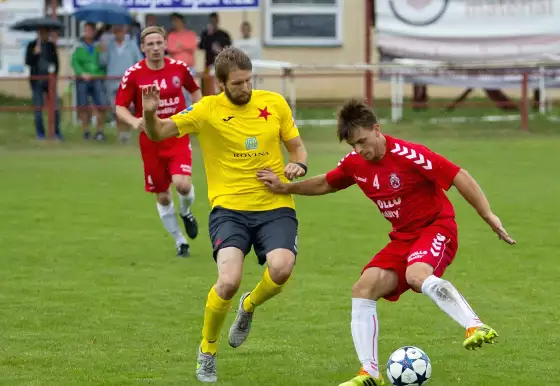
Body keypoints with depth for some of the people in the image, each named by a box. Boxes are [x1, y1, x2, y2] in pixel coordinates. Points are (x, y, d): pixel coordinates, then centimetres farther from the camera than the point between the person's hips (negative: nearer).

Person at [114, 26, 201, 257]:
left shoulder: (178, 68, -2)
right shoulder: (133, 74, -9)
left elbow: (194, 90, 17)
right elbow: (120, 107, -7)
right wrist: (133, 121, -27)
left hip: (178, 137, 0)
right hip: (151, 141, 0)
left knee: (182, 184, -22)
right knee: (163, 197, 7)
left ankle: (186, 212, 14)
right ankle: (180, 241, 26)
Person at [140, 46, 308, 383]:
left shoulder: (274, 103, 5)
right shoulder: (208, 110, -2)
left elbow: (297, 146, 16)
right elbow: (158, 134, -4)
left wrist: (298, 165, -7)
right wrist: (150, 115, -26)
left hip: (276, 207, 2)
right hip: (229, 208, -2)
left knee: (281, 269, -27)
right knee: (229, 281, -24)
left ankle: (249, 307, 11)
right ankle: (207, 352, 4)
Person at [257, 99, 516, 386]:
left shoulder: (408, 155, -22)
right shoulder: (355, 163, 0)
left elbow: (460, 177, -19)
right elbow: (325, 184, 23)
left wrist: (489, 217, -20)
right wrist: (285, 188, 14)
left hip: (436, 227, -7)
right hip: (403, 237, 7)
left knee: (417, 275, -38)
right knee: (363, 289, -7)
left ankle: (476, 327, -44)